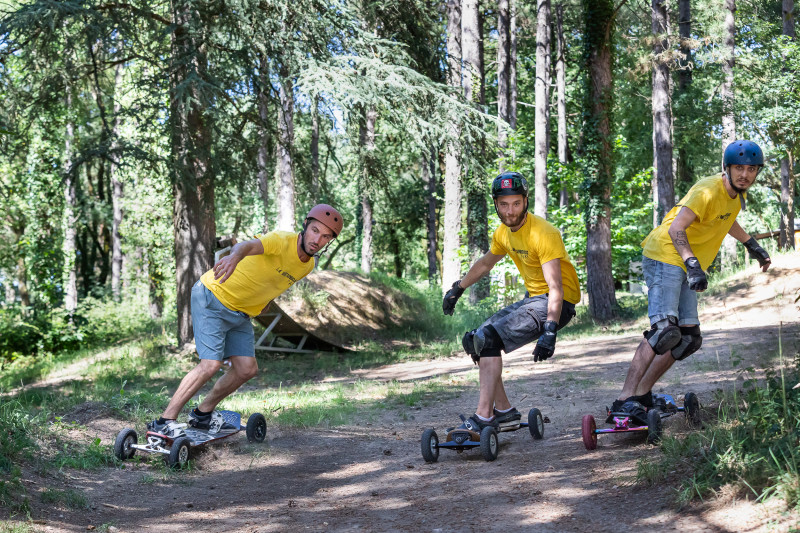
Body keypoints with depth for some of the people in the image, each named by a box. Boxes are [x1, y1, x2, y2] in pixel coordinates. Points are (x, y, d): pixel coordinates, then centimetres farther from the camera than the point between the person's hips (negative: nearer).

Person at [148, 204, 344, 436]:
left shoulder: (307, 266, 1)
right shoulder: (282, 241, -26)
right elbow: (250, 245, -49)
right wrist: (235, 256, -71)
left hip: (241, 313, 8)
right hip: (212, 298, -8)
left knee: (247, 369, 2)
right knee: (211, 363, -19)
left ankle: (203, 413, 22)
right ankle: (165, 421, -11)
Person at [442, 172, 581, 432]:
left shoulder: (542, 233, -22)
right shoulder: (504, 233, 4)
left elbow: (556, 288, -29)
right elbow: (485, 263, 26)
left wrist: (549, 331, -39)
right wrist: (457, 289, 32)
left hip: (556, 304, -9)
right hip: (532, 299, 9)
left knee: (488, 339, -23)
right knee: (473, 340, 2)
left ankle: (484, 418, -22)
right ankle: (504, 412, 7)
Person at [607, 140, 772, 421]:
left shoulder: (737, 193, 9)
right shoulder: (709, 190, -20)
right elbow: (676, 228, -29)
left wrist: (752, 245, 38)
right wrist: (693, 264, -40)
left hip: (685, 267, 10)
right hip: (665, 257, -10)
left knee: (689, 338, 5)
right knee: (665, 329, -26)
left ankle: (643, 393, 10)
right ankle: (624, 400, -30)